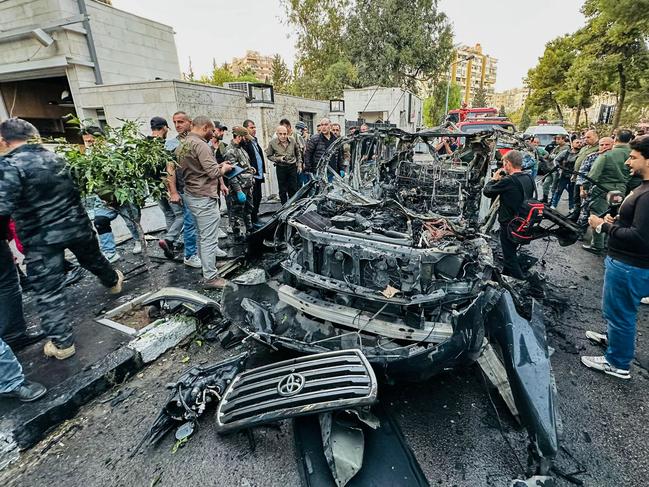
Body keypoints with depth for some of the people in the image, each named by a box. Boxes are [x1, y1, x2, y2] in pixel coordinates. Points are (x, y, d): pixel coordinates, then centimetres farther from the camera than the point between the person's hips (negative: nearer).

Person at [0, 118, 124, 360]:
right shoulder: (54, 157, 5)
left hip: (41, 238, -5)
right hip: (77, 225, 5)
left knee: (47, 292, 4)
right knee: (93, 259, 31)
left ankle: (62, 343, 11)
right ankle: (114, 281, 57)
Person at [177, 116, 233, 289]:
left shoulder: (181, 145, 13)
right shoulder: (200, 145, -17)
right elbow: (214, 172, -23)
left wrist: (218, 166, 13)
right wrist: (224, 168, -3)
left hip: (191, 194, 10)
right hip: (204, 197, -10)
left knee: (203, 234, 22)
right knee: (209, 238, -5)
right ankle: (210, 278, 1)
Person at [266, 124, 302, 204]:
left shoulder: (292, 141, -3)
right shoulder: (272, 143, -10)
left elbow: (298, 153, 11)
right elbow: (269, 156, -1)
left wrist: (299, 164, 7)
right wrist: (278, 159, -16)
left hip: (292, 167, 2)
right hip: (280, 168, -1)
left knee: (293, 189, 8)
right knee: (282, 190, 6)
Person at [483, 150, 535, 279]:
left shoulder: (507, 181, -25)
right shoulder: (529, 178, 0)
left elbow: (487, 191, -16)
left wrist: (494, 179, 3)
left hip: (509, 224, -8)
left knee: (510, 257, 5)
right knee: (510, 252, 26)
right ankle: (505, 274, 44)